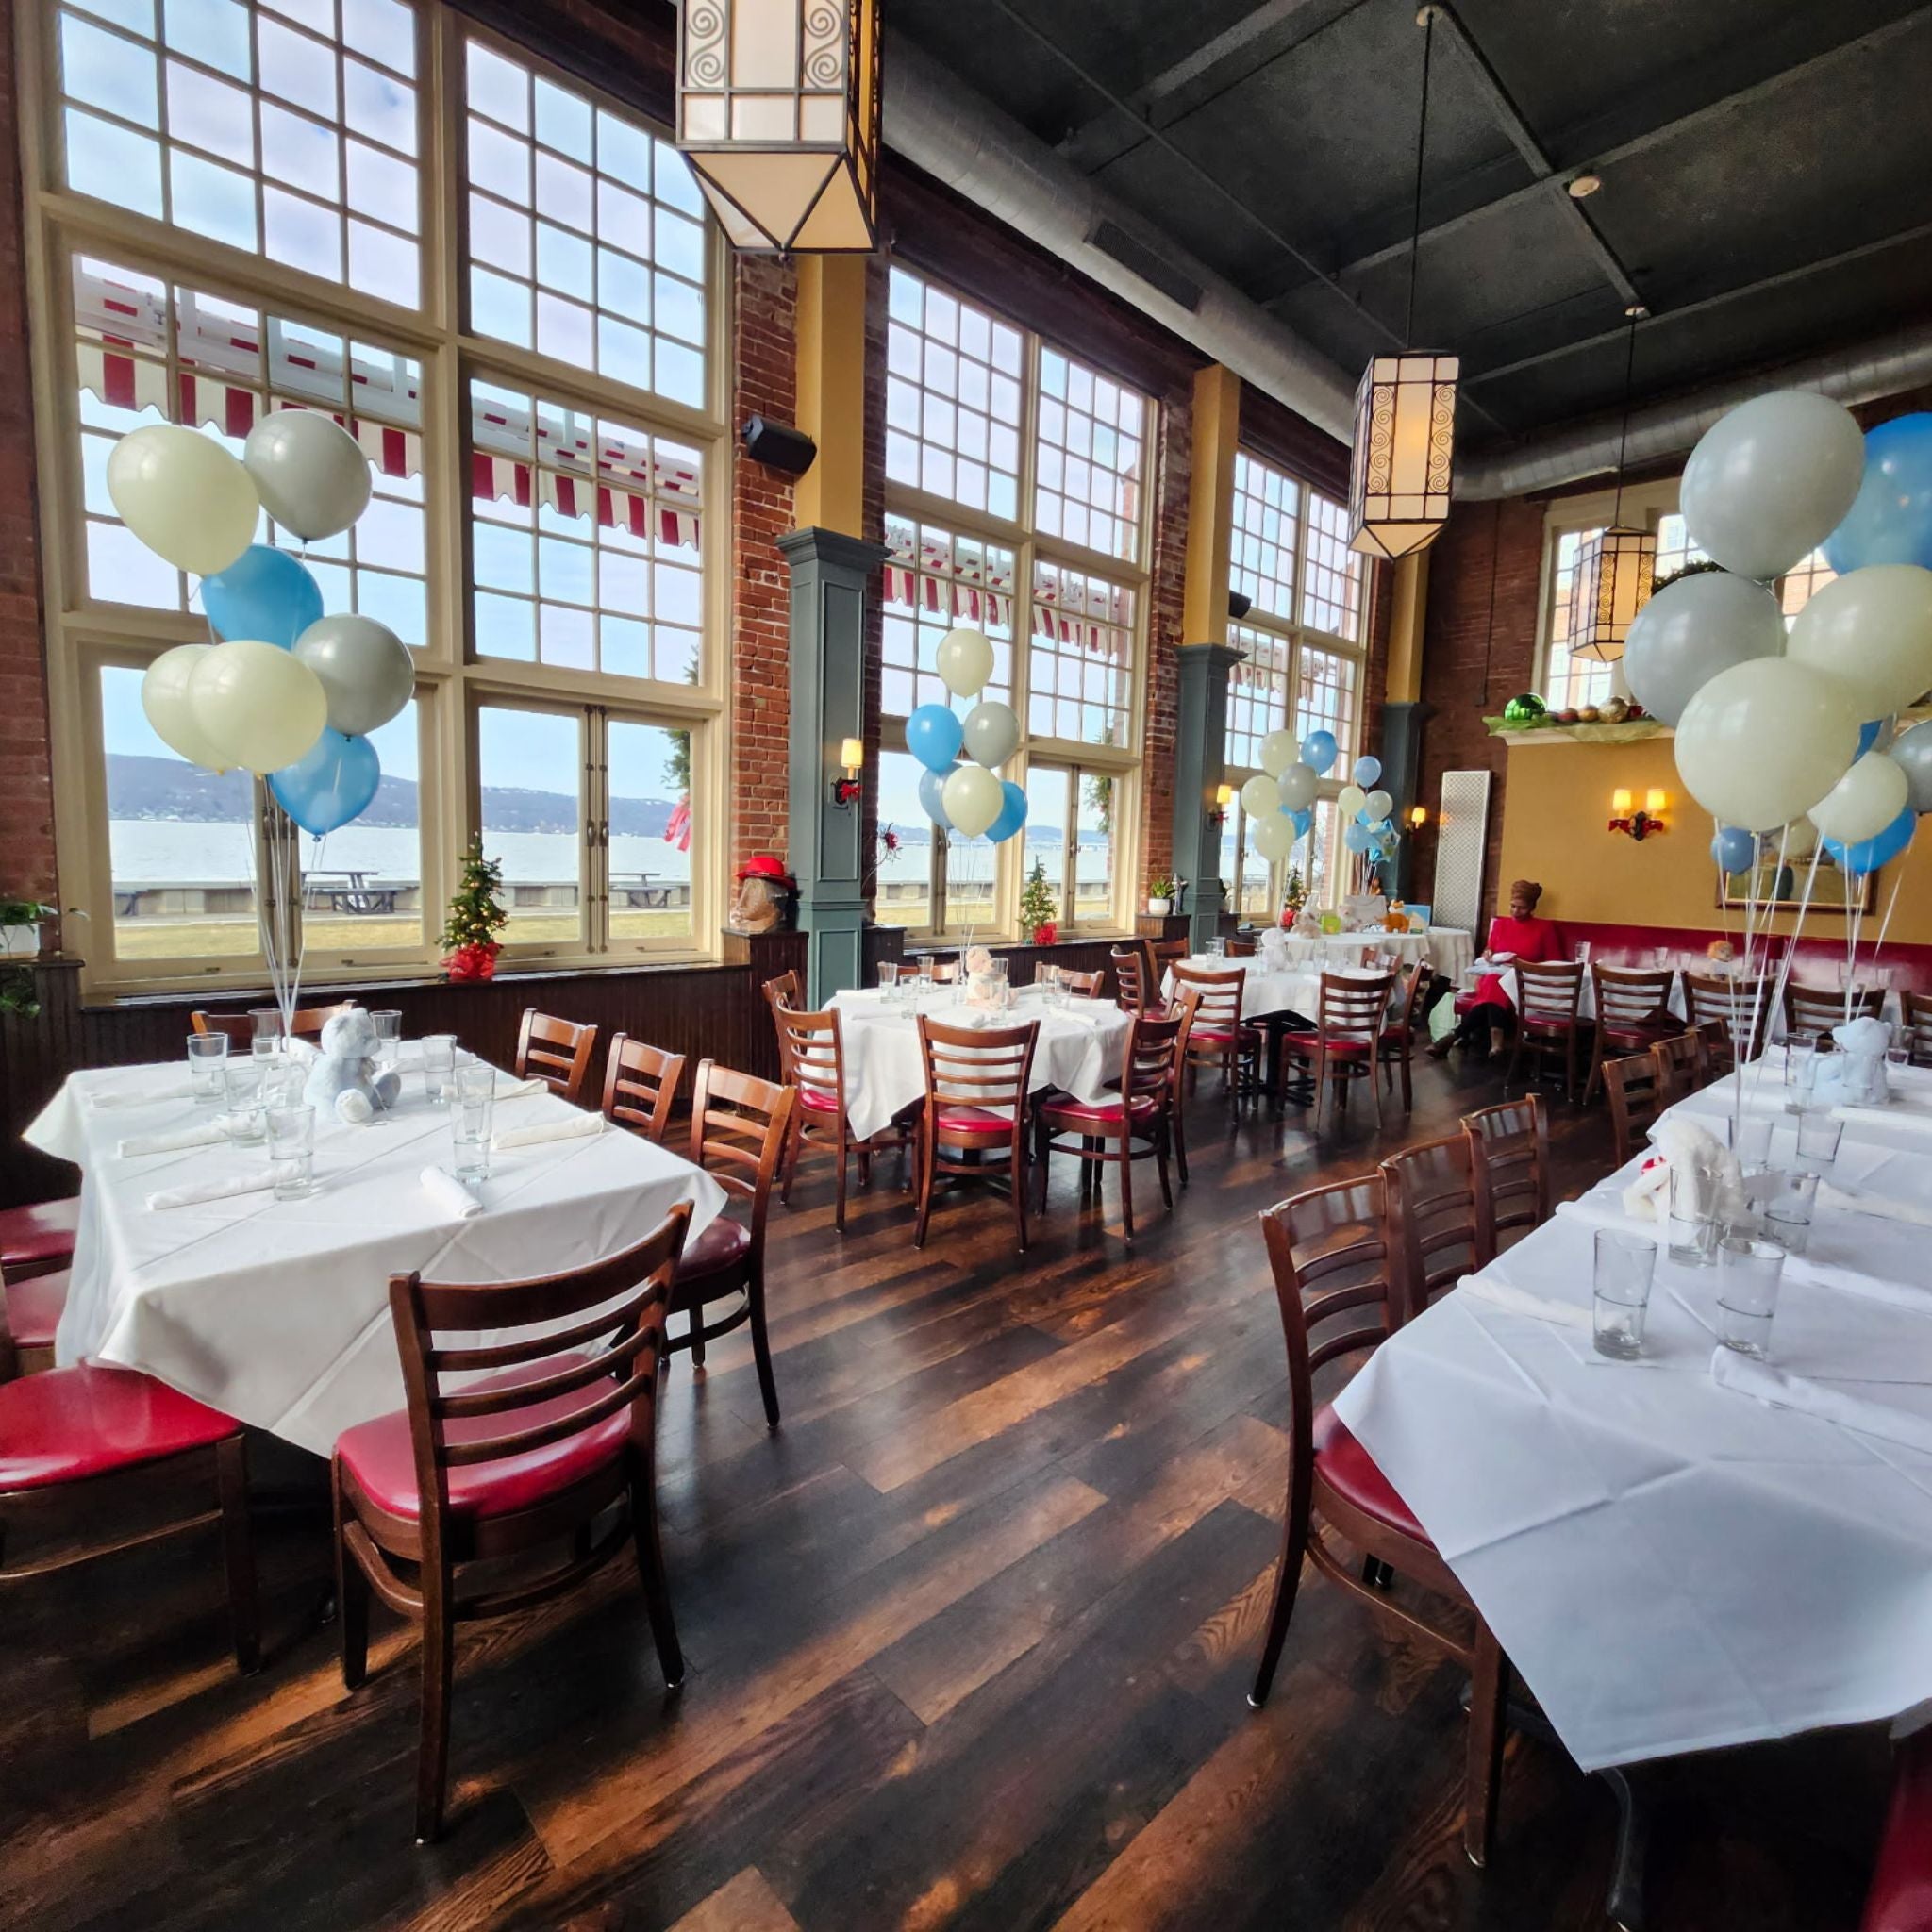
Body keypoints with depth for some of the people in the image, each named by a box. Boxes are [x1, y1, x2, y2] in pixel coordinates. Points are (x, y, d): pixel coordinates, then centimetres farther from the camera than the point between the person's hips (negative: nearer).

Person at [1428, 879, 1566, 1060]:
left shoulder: (1545, 928, 10)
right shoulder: (1500, 923, 19)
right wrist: (1487, 956, 3)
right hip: (1495, 976, 3)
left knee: (1495, 985, -40)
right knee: (1494, 982, -38)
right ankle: (1496, 1043, -54)